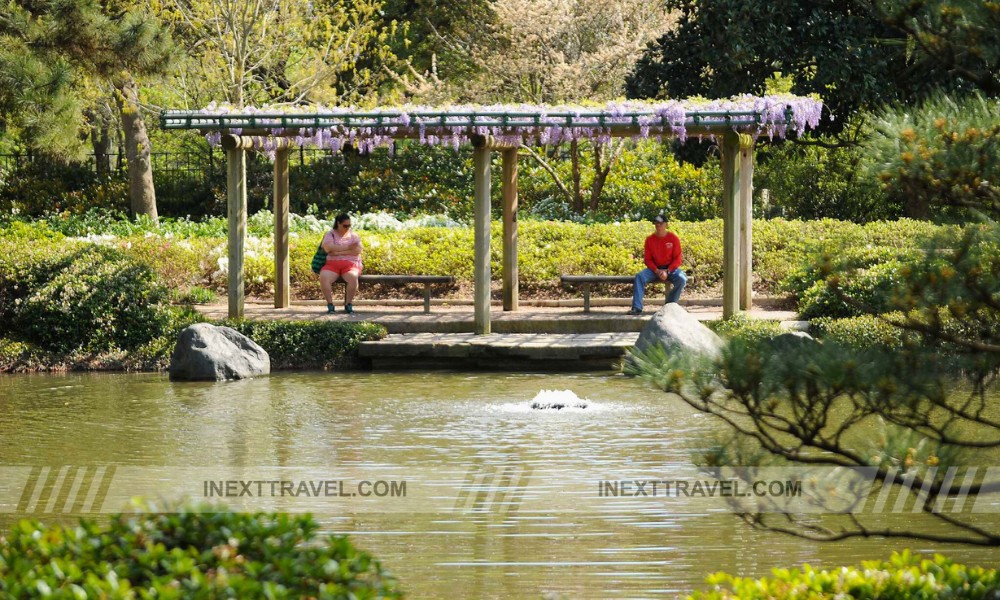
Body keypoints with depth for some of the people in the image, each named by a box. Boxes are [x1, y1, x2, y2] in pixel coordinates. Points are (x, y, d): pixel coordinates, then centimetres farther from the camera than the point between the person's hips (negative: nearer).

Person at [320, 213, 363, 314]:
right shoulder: (330, 234, 10)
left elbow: (357, 250, -4)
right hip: (332, 264, 0)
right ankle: (330, 304, -25)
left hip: (350, 264, 0)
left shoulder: (354, 236, 13)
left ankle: (348, 304, -23)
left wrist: (338, 252, -12)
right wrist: (347, 247, -11)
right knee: (323, 277, -33)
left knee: (353, 277, -36)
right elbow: (328, 248, -10)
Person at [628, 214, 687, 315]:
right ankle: (637, 308, -33)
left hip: (671, 268, -1)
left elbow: (677, 259, -5)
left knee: (682, 279, -32)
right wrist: (656, 271, -16)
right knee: (640, 276, -27)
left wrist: (667, 271, -19)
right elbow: (647, 259, 1)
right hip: (655, 268, 1)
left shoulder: (673, 238, -5)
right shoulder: (650, 239, -1)